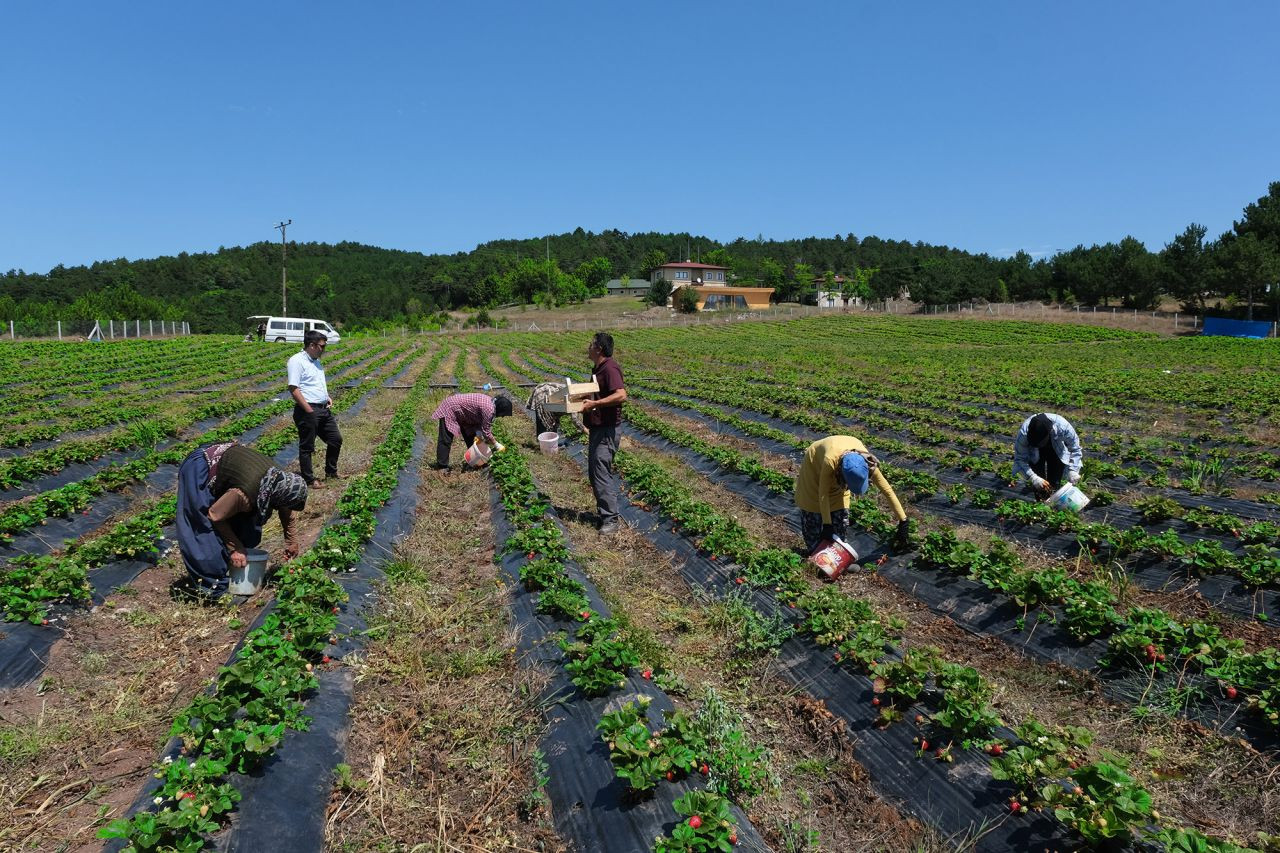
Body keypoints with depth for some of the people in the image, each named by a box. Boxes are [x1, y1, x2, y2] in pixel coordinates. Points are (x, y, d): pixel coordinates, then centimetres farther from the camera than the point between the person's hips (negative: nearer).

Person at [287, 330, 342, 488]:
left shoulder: (316, 361, 16)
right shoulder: (297, 361, -12)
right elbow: (293, 388, -18)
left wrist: (327, 397, 10)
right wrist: (309, 411, -19)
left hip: (324, 409, 9)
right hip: (307, 411, -9)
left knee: (336, 439, 14)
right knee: (307, 446, 3)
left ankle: (331, 472, 29)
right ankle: (309, 480, 13)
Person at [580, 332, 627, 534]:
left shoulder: (610, 368, -17)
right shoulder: (597, 369, 15)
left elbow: (621, 395, -30)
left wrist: (594, 404, -28)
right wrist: (584, 401, 12)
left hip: (607, 430, -11)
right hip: (596, 428, 11)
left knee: (601, 473, -9)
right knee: (594, 473, 16)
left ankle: (610, 519, -3)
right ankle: (603, 512, 27)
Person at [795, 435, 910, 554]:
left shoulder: (867, 462, -35)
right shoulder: (830, 460, -46)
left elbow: (887, 490, -26)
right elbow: (823, 493, -33)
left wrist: (903, 521, -22)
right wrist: (826, 524, -30)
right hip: (815, 463, -3)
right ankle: (814, 553, 18)